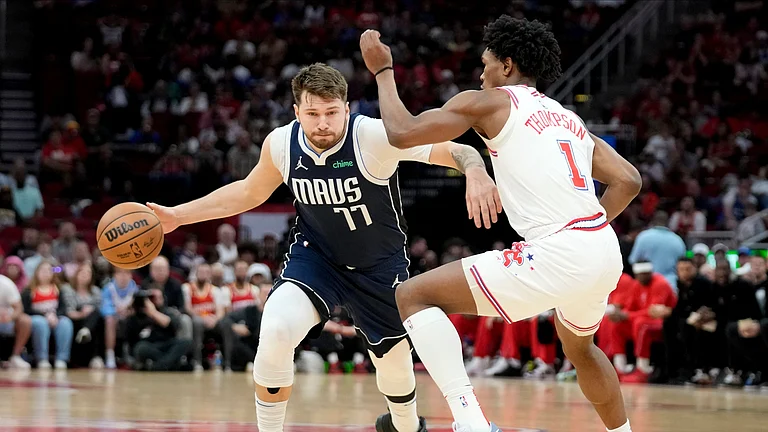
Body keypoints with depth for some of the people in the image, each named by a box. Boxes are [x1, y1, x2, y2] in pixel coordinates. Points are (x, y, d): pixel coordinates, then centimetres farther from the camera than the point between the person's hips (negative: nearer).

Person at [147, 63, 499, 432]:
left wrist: (475, 172, -55)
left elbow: (457, 151, -30)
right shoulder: (280, 144, -15)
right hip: (315, 256, 1)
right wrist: (177, 216, 5)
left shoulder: (375, 136, -28)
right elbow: (250, 192, 6)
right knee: (276, 330, -27)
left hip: (380, 266, -1)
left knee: (395, 363, 13)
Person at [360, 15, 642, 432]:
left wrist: (383, 71, 15)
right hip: (605, 253, 8)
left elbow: (402, 132, 0)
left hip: (557, 256, -8)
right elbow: (628, 181, 20)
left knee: (413, 296, -1)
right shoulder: (570, 119, 25)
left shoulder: (489, 102, 5)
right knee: (579, 347, 39)